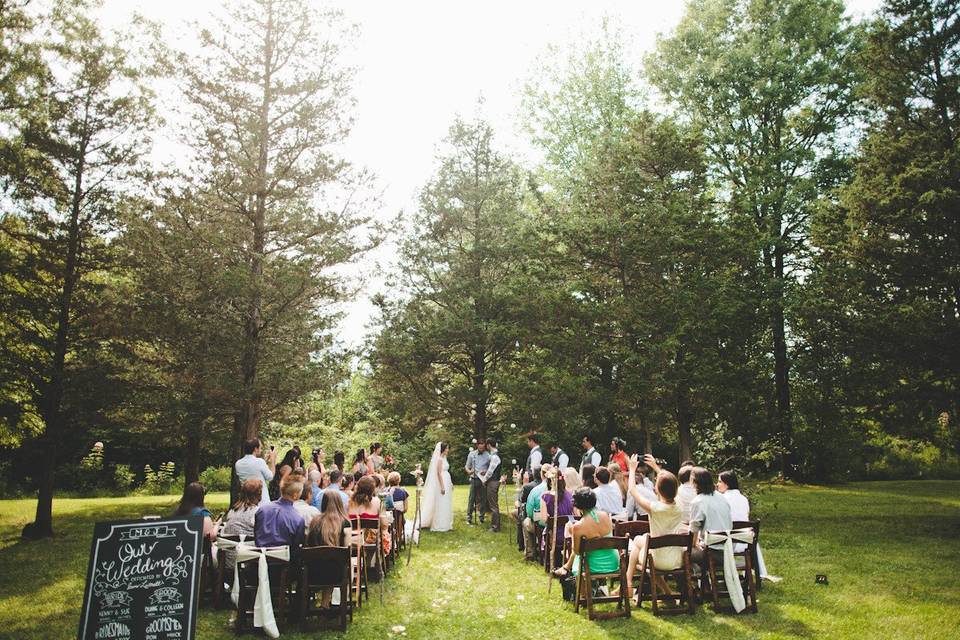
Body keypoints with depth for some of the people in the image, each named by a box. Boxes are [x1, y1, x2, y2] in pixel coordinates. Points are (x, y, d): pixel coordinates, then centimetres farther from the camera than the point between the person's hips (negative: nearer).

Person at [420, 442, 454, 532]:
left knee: (446, 504, 13)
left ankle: (445, 524, 20)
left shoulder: (444, 458, 13)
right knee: (441, 504, -3)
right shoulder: (439, 459, -14)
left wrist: (450, 483, 19)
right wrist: (442, 486, -21)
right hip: (442, 482, -10)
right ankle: (440, 525, 3)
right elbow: (439, 473, -18)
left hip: (446, 482, 10)